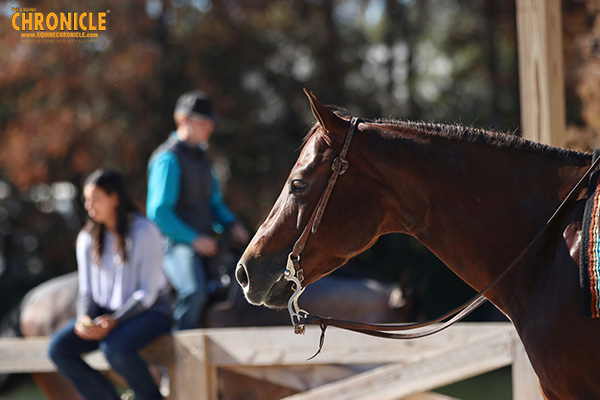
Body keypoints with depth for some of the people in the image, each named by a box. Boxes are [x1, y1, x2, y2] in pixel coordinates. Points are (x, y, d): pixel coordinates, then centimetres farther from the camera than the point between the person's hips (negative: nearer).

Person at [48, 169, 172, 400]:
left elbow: (147, 293, -14)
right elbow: (86, 290, 7)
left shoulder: (144, 232, -12)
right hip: (105, 313, 6)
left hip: (149, 312, -6)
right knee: (58, 348, -19)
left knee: (115, 349, -37)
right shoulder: (87, 238, 6)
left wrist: (114, 321, -25)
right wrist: (84, 318, -14)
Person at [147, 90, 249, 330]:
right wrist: (194, 239, -18)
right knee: (194, 292, -34)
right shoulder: (168, 158, -8)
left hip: (204, 242, 9)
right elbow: (158, 212, -14)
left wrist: (232, 225, 9)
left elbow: (214, 202, 30)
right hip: (176, 242, -9)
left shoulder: (200, 157, 21)